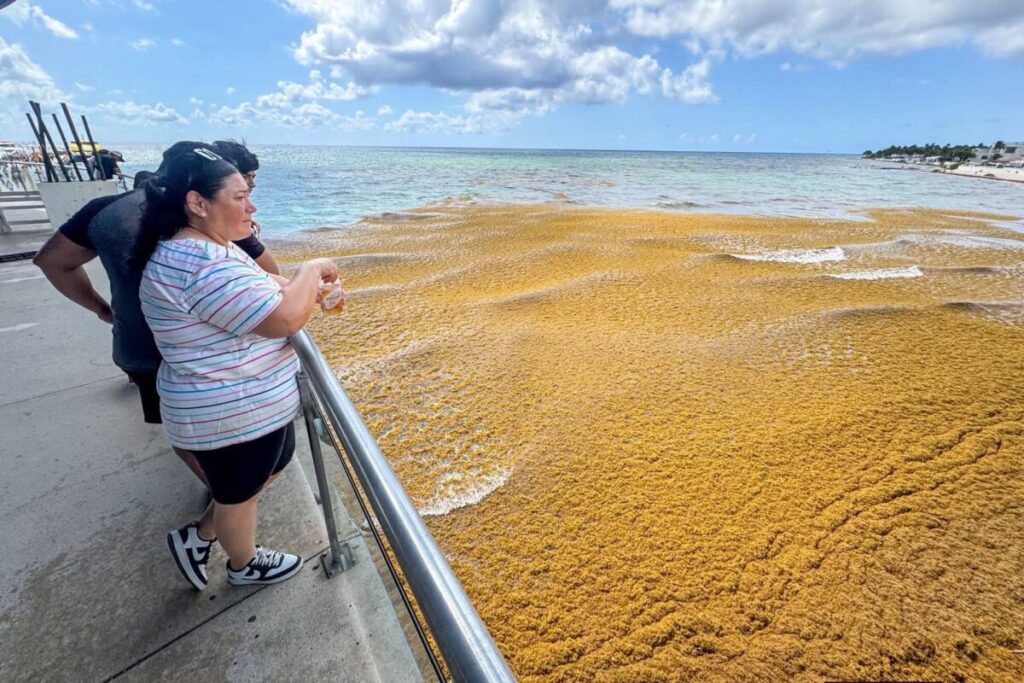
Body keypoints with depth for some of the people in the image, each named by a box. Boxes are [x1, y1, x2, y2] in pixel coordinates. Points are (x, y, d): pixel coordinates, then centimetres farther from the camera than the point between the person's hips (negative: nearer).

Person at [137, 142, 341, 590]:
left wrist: (312, 287, 0)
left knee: (273, 466, 27)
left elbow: (262, 287, 18)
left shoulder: (202, 249, 7)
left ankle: (198, 536, 45)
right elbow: (285, 318, -33)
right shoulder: (202, 264, -28)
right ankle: (245, 565, 45)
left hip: (246, 402, 10)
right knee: (240, 491, 16)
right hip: (233, 413, -10)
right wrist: (312, 270, -17)